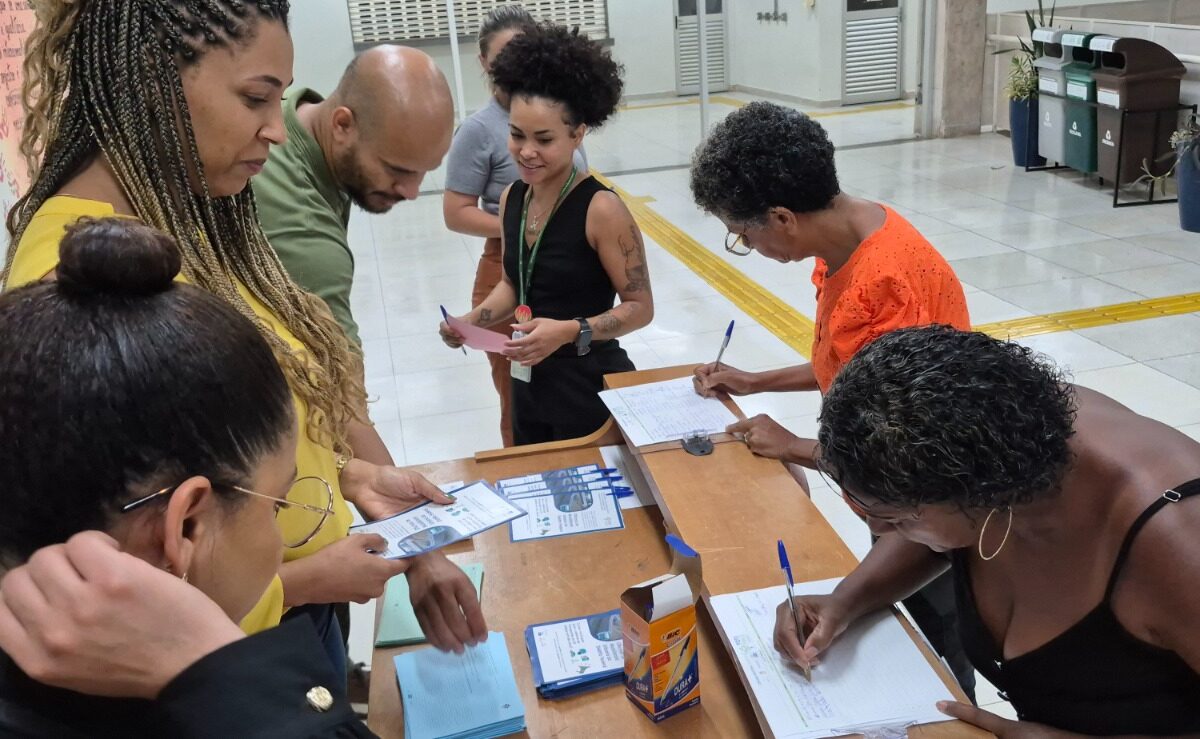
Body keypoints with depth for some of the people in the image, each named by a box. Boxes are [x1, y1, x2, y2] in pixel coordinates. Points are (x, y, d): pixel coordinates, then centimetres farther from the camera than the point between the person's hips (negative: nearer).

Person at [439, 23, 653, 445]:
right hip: (530, 386, 6)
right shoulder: (511, 199, 0)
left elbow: (640, 307, -15)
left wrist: (570, 331, -27)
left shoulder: (600, 209, -19)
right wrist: (474, 319, -4)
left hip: (592, 389, -6)